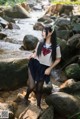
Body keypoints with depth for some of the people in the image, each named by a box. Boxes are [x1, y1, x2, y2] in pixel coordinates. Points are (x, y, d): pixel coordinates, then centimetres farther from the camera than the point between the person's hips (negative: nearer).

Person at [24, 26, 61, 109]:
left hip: (44, 68, -1)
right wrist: (32, 56, -10)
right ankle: (26, 96, 24)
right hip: (34, 65, 1)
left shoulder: (56, 47, -8)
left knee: (39, 89, 11)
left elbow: (58, 59, 1)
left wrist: (50, 69, -4)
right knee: (32, 86, -10)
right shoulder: (40, 43, -1)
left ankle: (38, 105, 33)